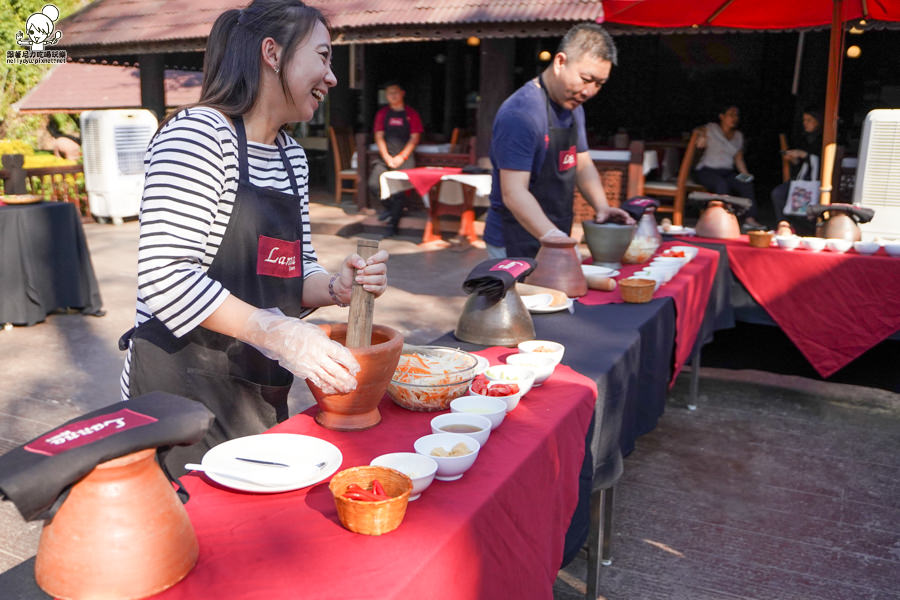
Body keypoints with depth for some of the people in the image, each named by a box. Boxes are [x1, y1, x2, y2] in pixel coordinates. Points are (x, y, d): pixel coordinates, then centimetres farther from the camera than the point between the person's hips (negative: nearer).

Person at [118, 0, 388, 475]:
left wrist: (337, 288, -7)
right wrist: (279, 333, -30)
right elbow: (165, 276, -23)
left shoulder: (292, 155, 11)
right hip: (181, 387, -8)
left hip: (262, 391, 8)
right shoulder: (197, 133, -15)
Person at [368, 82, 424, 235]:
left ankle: (394, 225, -6)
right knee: (374, 184, -18)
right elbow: (379, 137, 7)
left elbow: (414, 139, 1)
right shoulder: (382, 113, 13)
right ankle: (390, 206, 8)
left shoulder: (411, 114, 6)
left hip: (404, 158, -2)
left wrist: (401, 157, -10)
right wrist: (387, 157, -6)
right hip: (385, 156, 3)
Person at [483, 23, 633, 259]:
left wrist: (602, 206, -1)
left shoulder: (574, 107, 10)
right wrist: (553, 237, -38)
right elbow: (514, 193, -27)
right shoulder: (521, 113, -22)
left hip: (556, 239, 9)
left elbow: (583, 165, 17)